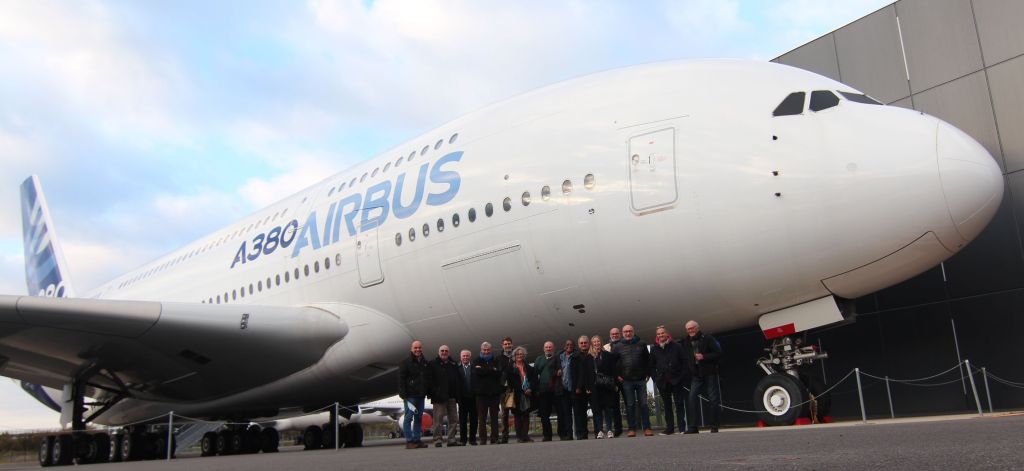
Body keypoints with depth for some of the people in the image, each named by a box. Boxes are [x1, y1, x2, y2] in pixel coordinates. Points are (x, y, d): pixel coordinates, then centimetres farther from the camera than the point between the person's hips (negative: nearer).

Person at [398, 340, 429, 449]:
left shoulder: (425, 363, 15)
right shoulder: (405, 362, -3)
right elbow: (401, 379, -8)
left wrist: (427, 392, 15)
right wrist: (403, 394, -16)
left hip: (420, 395, 6)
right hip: (410, 395, -6)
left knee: (419, 418, 8)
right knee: (409, 417, -7)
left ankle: (417, 440, 13)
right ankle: (409, 441, -6)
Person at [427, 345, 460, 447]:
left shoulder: (453, 364, 16)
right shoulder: (432, 364, 3)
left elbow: (457, 380, 18)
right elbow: (429, 380, -3)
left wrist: (457, 394, 10)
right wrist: (431, 393, -13)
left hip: (452, 396, 5)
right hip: (439, 396, -5)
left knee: (453, 418, 6)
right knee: (438, 419, -5)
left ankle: (451, 440, 12)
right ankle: (438, 440, -1)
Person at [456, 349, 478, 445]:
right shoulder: (457, 368, 3)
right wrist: (457, 396, -11)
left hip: (473, 397, 0)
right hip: (462, 397, 0)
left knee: (473, 419, 5)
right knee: (462, 419, 4)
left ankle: (472, 438, 13)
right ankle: (463, 439, 11)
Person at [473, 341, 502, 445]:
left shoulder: (496, 361, 12)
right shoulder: (477, 361, 9)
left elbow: (499, 373, -4)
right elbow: (477, 372, -10)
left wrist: (484, 370, -8)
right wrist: (492, 370, -7)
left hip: (494, 392, 1)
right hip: (481, 392, -1)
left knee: (494, 417, 2)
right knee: (482, 417, 0)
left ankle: (494, 438, 5)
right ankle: (483, 439, 3)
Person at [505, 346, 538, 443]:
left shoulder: (529, 368, 12)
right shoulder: (510, 368, 4)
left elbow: (534, 379, 8)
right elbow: (508, 380, -3)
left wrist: (530, 389, -8)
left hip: (528, 394, 3)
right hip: (517, 395, -3)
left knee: (526, 415, 4)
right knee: (518, 416, 1)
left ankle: (525, 435, 7)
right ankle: (519, 436, 4)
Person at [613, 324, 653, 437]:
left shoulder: (641, 344, 8)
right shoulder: (618, 346, 6)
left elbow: (648, 359, 11)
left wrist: (647, 373, 2)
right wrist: (617, 375, 2)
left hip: (641, 379, 0)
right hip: (627, 380, 0)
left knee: (643, 404, 1)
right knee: (630, 405, 2)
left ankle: (647, 428, 4)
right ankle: (632, 429, 6)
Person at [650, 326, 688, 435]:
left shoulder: (677, 346, 4)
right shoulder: (654, 349, 11)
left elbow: (684, 362, 2)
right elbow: (652, 366, 11)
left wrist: (682, 376, -6)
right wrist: (655, 378, 1)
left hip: (676, 380, -2)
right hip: (663, 382, 2)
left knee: (679, 404, -1)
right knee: (667, 405, 6)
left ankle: (682, 427, 3)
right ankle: (669, 428, 9)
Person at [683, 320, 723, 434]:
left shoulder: (707, 338, -4)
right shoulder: (688, 342, 11)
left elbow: (718, 353, -9)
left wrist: (704, 357, -18)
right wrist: (690, 371, 6)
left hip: (710, 374, -4)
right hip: (696, 375, 4)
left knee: (713, 400, 0)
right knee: (692, 399, -8)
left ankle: (714, 426, 8)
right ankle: (692, 427, -7)